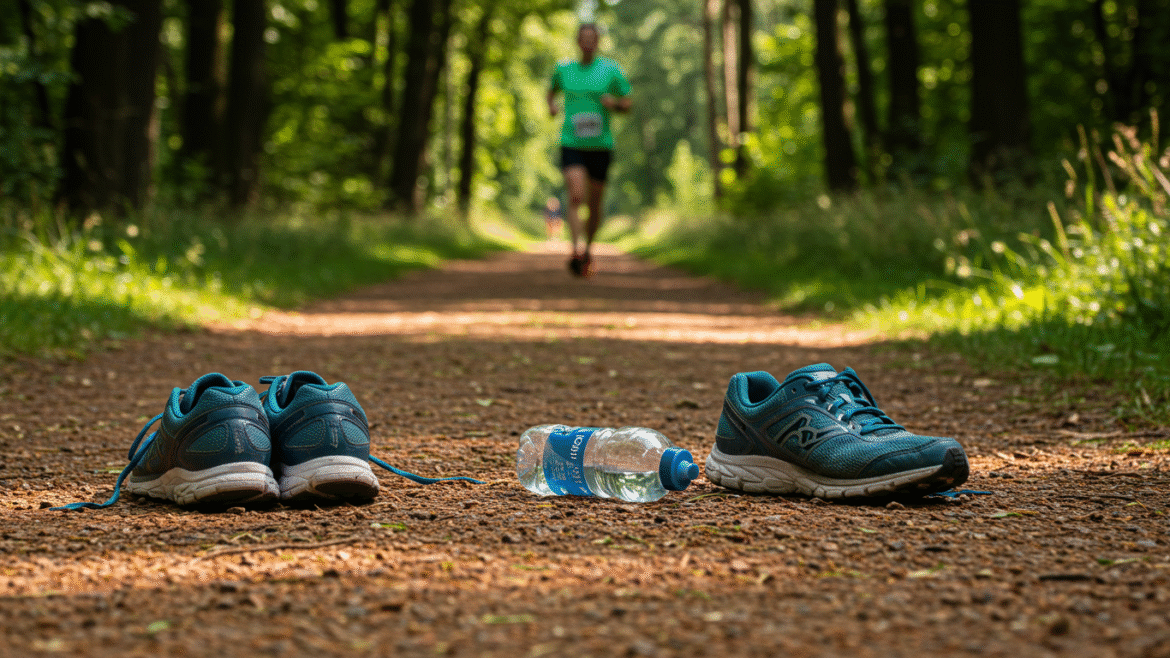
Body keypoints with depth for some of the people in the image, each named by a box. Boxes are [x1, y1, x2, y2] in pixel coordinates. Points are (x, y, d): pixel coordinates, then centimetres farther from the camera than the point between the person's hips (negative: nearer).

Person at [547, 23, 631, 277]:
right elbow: (553, 88, 27)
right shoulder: (564, 68, 6)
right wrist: (551, 104, 5)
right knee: (576, 197, -22)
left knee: (595, 204, 10)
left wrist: (614, 103, -16)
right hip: (571, 144, 0)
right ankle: (577, 247, -32)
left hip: (601, 145, 0)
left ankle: (588, 247, 32)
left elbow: (628, 104, 6)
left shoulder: (611, 70, 0)